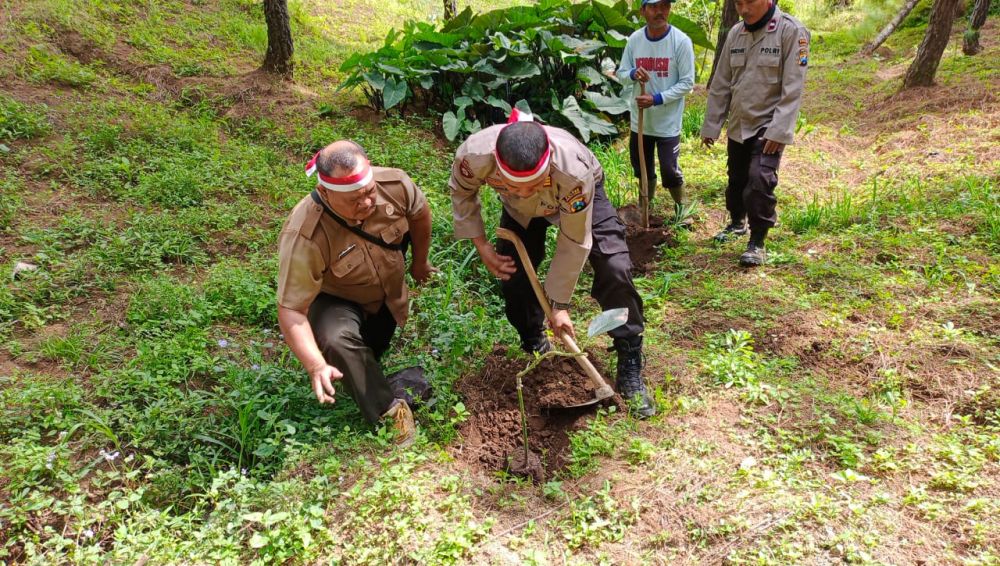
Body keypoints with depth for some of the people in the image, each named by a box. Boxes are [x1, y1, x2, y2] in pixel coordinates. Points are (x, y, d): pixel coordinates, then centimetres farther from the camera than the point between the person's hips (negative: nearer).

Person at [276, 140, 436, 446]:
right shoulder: (304, 237, -41)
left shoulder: (395, 184, -30)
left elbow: (419, 214, -6)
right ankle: (389, 408, -18)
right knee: (336, 340, -33)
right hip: (336, 299, -4)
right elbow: (291, 309, -38)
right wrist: (316, 366, -51)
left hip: (388, 294, 5)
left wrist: (420, 262, 9)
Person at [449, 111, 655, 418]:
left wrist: (559, 304, -21)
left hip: (580, 195, -2)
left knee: (614, 268, -18)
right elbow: (461, 192, -13)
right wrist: (482, 246, -17)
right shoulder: (475, 154, -40)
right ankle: (535, 348, 23)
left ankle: (630, 366, -4)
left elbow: (574, 243, -31)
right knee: (512, 272, -5)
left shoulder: (574, 170, -46)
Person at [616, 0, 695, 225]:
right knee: (642, 167, 18)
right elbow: (621, 73, 6)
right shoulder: (634, 39, -1)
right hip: (640, 119, 4)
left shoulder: (681, 41, -13)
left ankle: (681, 206, 26)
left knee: (670, 171, 0)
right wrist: (633, 74, -17)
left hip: (668, 121, -4)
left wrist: (657, 99, -23)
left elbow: (687, 83, -12)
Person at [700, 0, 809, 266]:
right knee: (736, 180, 17)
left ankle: (757, 242, -4)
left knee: (760, 181, -18)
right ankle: (737, 223, 42)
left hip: (768, 126, -5)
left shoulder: (791, 31, -12)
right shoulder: (735, 33, 5)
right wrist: (711, 125, 10)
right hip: (738, 125, 6)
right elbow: (721, 84, 9)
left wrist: (778, 131, -22)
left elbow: (793, 88, -16)